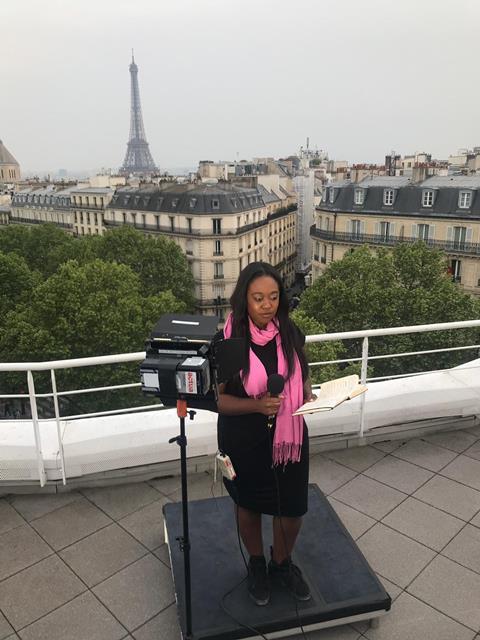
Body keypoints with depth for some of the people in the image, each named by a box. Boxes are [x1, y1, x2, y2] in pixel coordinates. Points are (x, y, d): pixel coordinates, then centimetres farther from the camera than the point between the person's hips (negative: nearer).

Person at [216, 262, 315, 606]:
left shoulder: (291, 334, -8)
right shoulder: (226, 340, -19)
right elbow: (216, 398, -14)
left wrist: (308, 396, -11)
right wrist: (257, 405, -30)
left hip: (289, 437, 3)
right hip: (245, 443, -2)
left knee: (293, 508, 14)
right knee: (249, 506, 20)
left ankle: (282, 563, 46)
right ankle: (257, 565, 49)